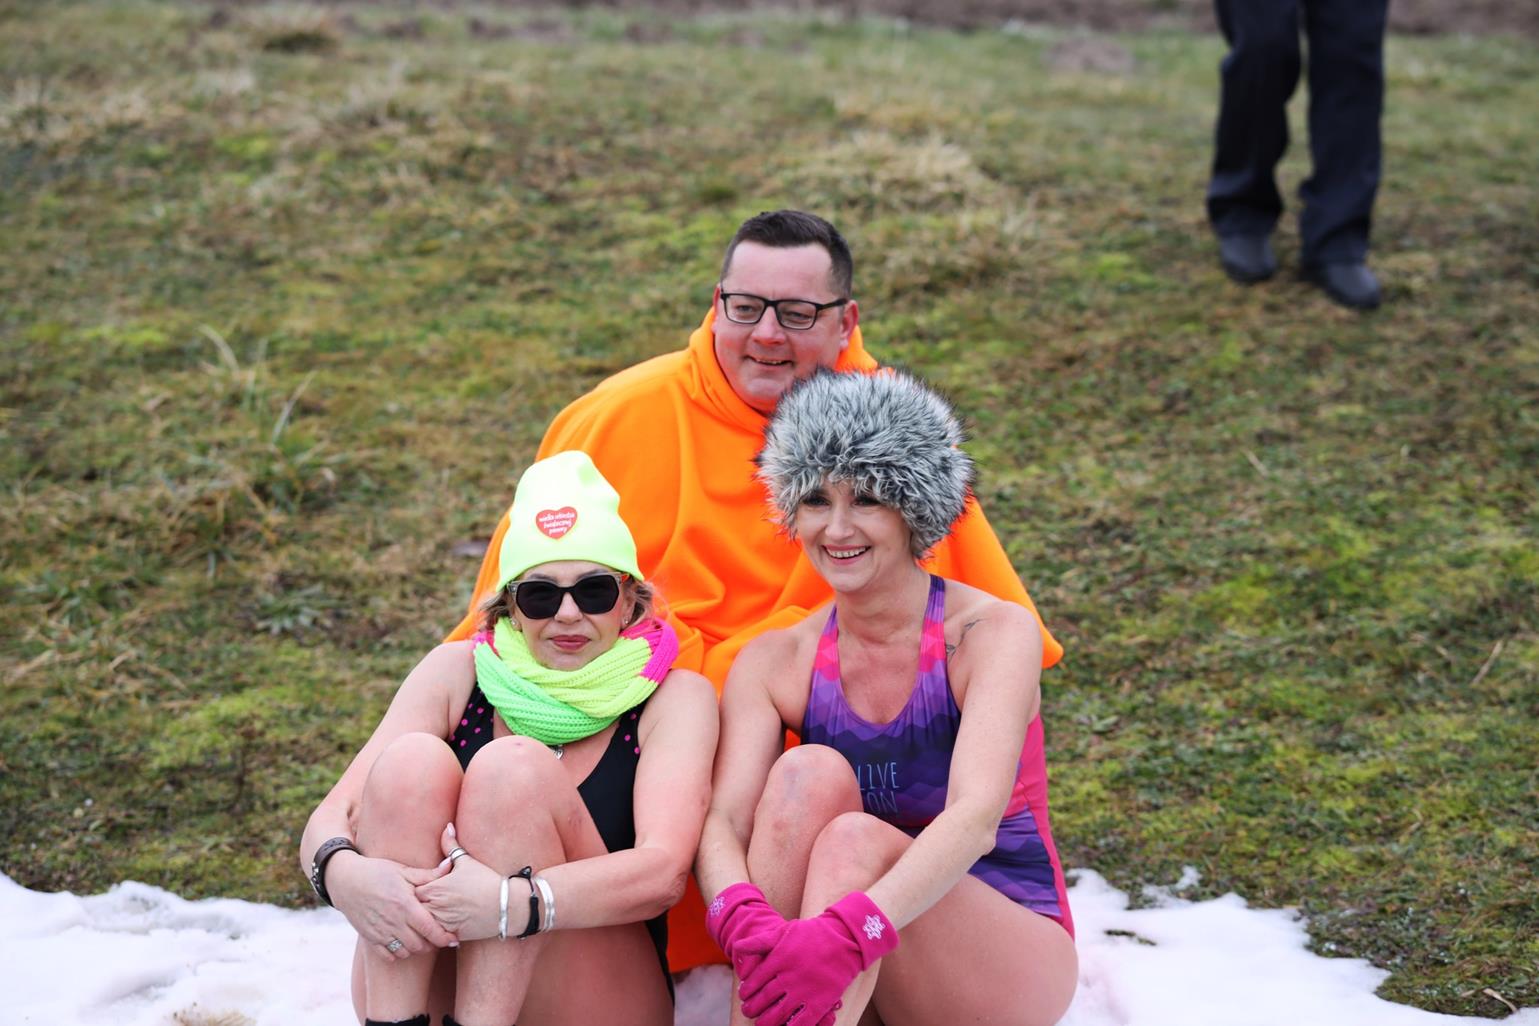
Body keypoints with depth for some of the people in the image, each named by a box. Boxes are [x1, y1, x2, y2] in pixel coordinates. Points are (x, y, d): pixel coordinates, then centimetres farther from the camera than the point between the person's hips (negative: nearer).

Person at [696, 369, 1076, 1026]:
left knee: (857, 839, -31)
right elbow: (721, 818, -15)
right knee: (809, 771, -24)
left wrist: (849, 932, -44)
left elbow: (976, 816, -27)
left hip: (1014, 960, -2)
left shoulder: (994, 632, -11)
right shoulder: (773, 662, -1)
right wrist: (743, 918, -40)